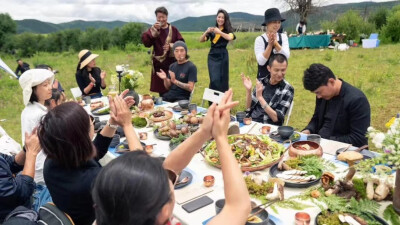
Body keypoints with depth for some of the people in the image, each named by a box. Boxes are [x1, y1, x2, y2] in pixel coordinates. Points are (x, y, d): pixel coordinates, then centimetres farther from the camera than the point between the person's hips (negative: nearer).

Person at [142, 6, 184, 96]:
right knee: (162, 90, 1)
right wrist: (153, 29, -20)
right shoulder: (153, 29, 6)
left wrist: (171, 46, -12)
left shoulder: (173, 29, 7)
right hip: (159, 64, 0)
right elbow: (146, 42, -10)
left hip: (172, 63, 0)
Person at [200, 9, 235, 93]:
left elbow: (230, 37, -19)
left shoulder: (228, 29, 3)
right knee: (214, 80, -4)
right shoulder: (212, 30, 9)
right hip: (212, 55, 1)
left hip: (222, 55, -1)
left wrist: (219, 32, -31)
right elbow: (201, 40, 2)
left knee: (222, 79, 3)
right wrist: (206, 32, -15)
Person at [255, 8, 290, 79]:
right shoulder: (260, 39, -10)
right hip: (264, 77, -3)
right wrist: (270, 45, -25)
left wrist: (276, 43, -24)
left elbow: (286, 56, -12)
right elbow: (261, 61, -17)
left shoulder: (283, 37, 1)